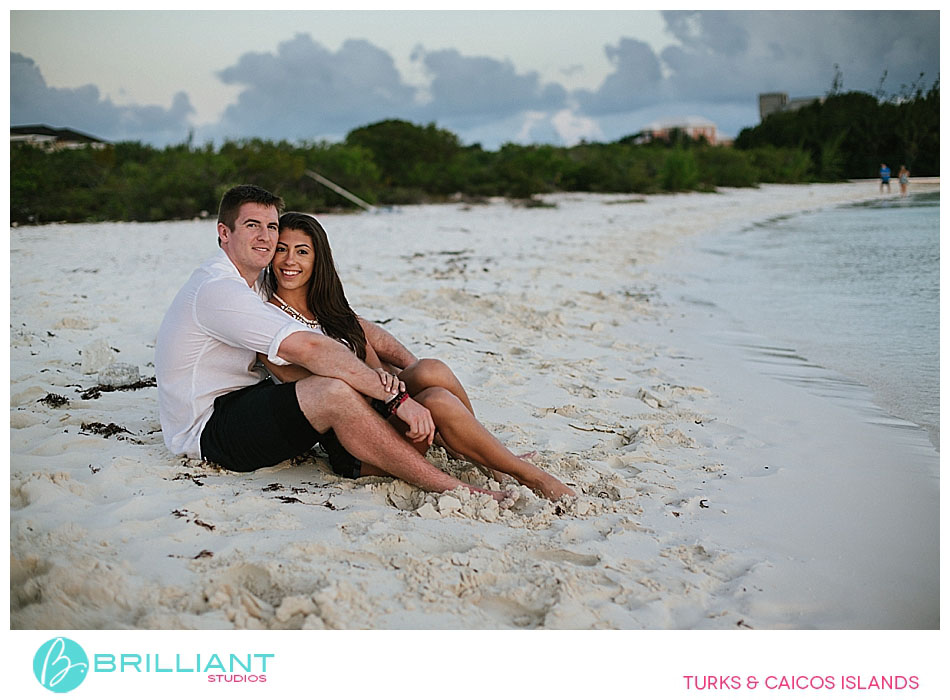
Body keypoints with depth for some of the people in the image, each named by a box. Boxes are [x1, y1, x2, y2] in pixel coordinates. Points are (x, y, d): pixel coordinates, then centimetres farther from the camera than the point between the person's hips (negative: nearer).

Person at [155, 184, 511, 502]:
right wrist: (397, 398, -32)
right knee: (336, 392, -32)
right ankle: (454, 490, -30)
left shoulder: (253, 281, 13)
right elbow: (309, 349, -31)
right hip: (207, 433, -11)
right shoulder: (217, 290, -21)